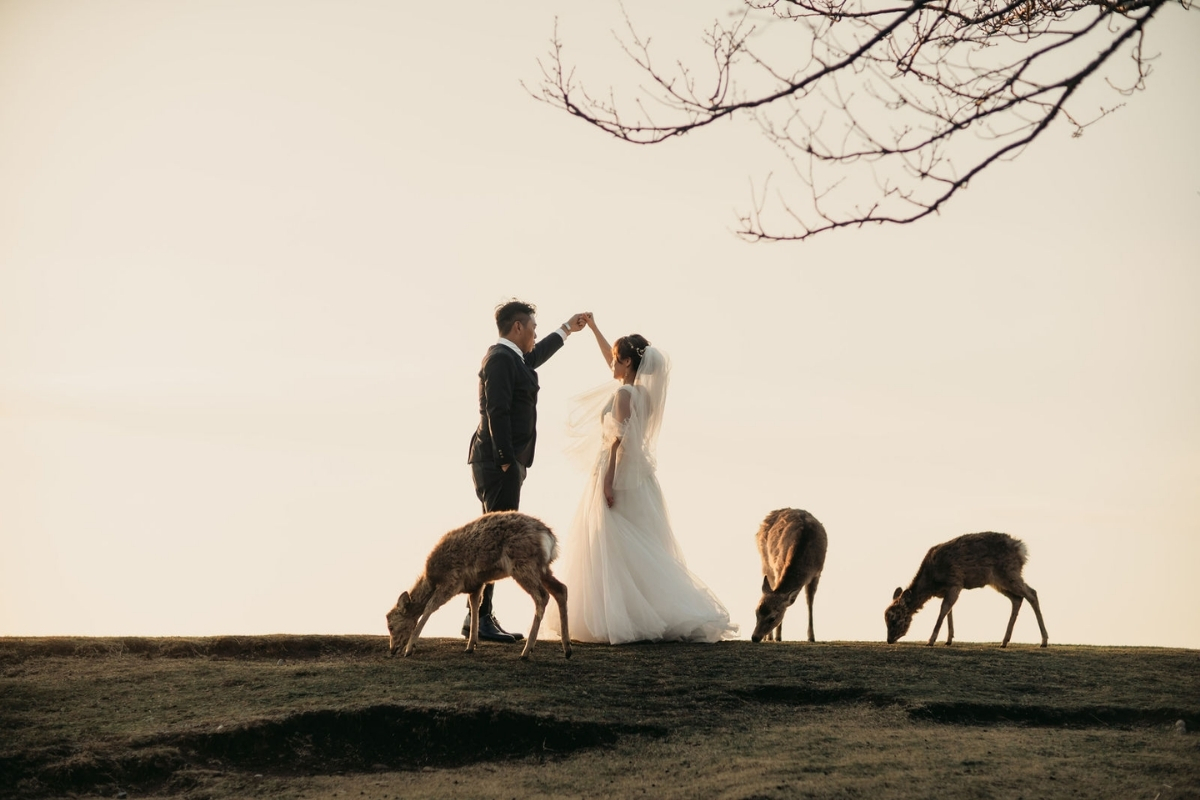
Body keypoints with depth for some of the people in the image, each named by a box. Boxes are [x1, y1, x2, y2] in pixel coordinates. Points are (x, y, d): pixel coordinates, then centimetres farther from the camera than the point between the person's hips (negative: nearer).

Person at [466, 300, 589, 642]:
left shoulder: (513, 358, 19)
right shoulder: (500, 358, -12)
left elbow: (535, 356, 41)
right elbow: (497, 412, -20)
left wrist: (566, 329, 53)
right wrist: (507, 460, -23)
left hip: (503, 463, 10)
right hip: (499, 463, -10)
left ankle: (481, 618, 11)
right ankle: (479, 618, -12)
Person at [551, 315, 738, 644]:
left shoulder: (623, 394, -13)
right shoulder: (641, 391, 12)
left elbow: (618, 439, -19)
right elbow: (612, 361, 28)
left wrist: (607, 482, -21)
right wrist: (593, 327, 34)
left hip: (618, 476, -9)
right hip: (636, 478, 9)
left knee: (616, 551, -8)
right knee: (640, 552, 9)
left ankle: (620, 620, -12)